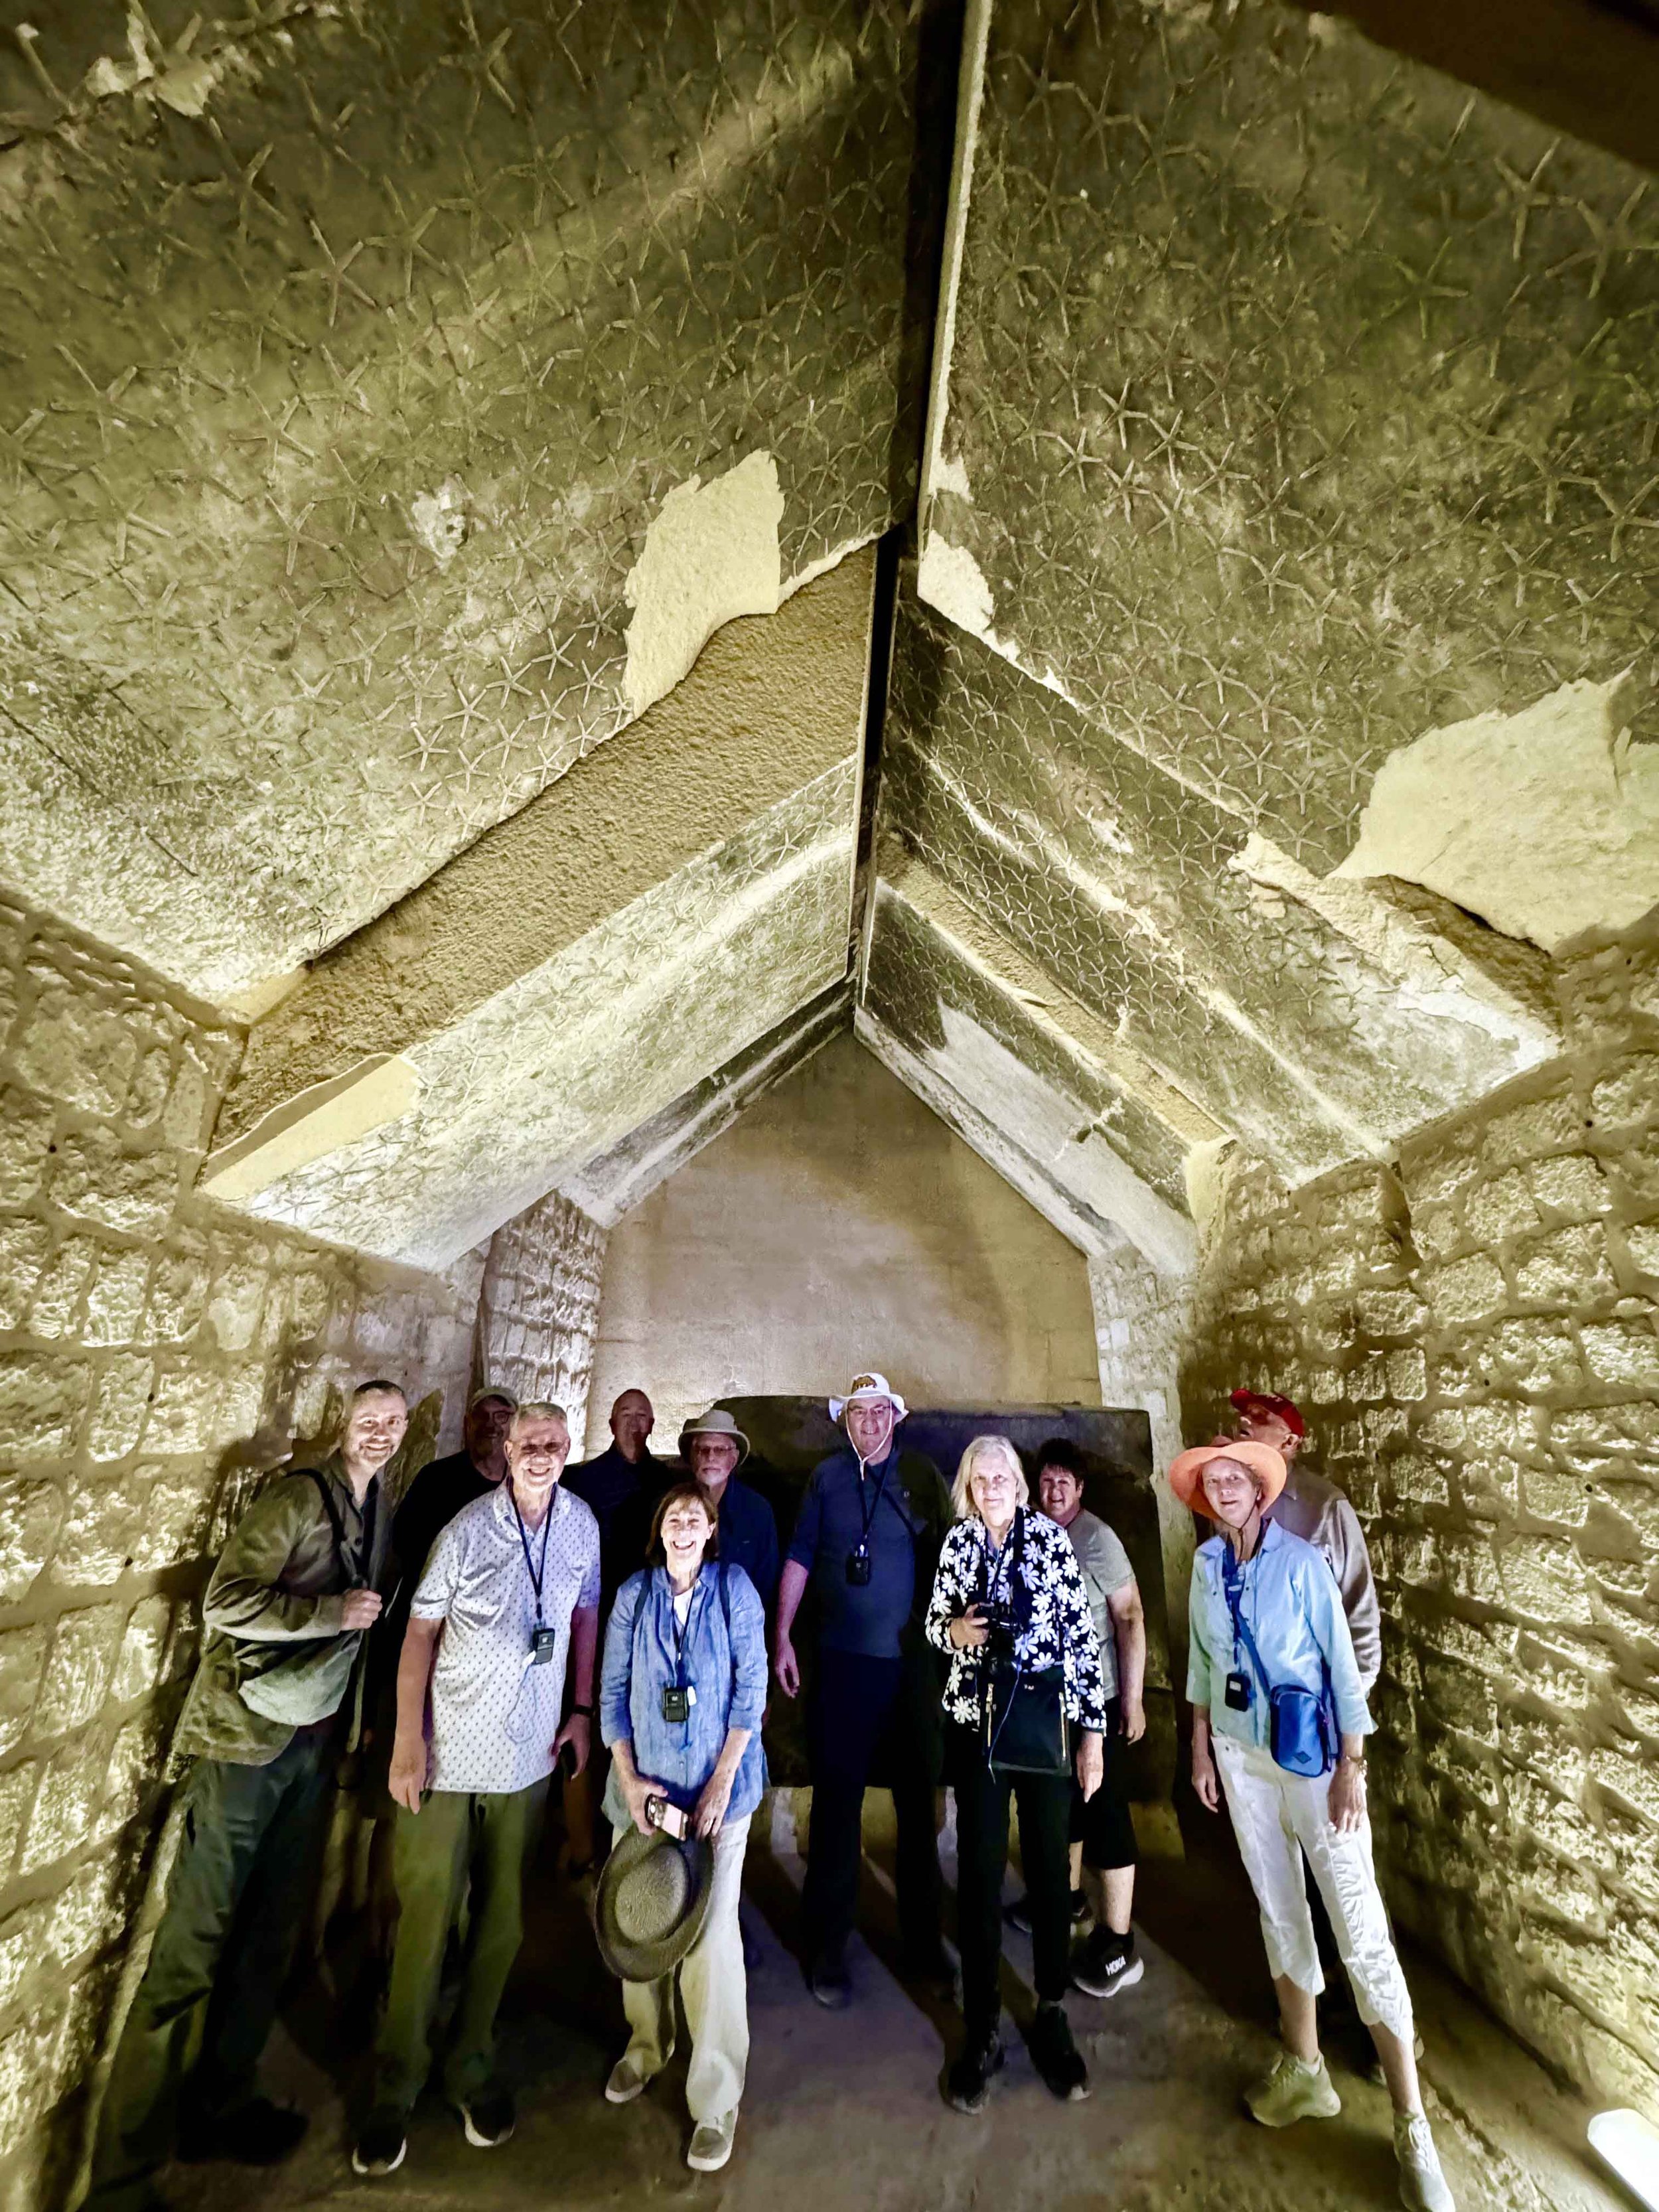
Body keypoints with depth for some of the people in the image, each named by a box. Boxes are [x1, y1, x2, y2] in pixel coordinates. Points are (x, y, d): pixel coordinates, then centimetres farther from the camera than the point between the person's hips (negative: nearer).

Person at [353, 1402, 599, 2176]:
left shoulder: (582, 1526, -7)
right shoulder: (468, 1528, -15)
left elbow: (586, 1613, 4)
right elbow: (421, 1629, -8)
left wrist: (582, 1709, 2)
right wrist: (408, 1738, -10)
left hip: (527, 1759, 3)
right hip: (447, 1754, -3)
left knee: (501, 1917, 16)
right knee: (425, 1916, 8)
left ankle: (471, 2064, 37)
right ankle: (396, 2080, 32)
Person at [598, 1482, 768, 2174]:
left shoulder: (735, 1589, -8)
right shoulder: (633, 1595, -2)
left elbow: (751, 1688, -8)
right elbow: (613, 1691, 1)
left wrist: (722, 1781, -11)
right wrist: (628, 1778, -6)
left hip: (718, 1785, -2)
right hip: (643, 1782, 3)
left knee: (712, 1933, -3)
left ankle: (716, 2097, 17)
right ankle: (647, 2043, 42)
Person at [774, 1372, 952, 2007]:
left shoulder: (923, 1474, -2)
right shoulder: (826, 1476, -1)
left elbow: (949, 1556, 1)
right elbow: (800, 1557, 2)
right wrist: (781, 1636, 0)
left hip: (913, 1661, 1)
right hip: (842, 1660, 0)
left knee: (918, 1799, 13)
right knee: (836, 1799, 7)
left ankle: (922, 1938, 32)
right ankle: (827, 1948, 25)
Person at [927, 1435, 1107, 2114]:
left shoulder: (1050, 1538, -7)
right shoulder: (958, 1542, -1)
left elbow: (1083, 1636, -5)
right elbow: (934, 1621, 10)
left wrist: (1093, 1731, -5)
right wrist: (954, 1630, -13)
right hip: (977, 1723, 1)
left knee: (1050, 1868, 10)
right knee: (980, 1872, 7)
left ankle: (1052, 2019, 32)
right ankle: (982, 2033, 26)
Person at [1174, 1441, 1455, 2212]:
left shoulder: (1302, 1563, -16)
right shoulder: (1207, 1567, -4)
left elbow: (1342, 1665, -12)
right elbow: (1201, 1663, 6)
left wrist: (1350, 1768, -13)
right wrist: (1201, 1747, 8)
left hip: (1312, 1758, -4)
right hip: (1242, 1757, 4)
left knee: (1362, 1931, -4)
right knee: (1279, 1912, 18)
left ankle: (1412, 2126, 12)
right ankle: (1304, 2066, 36)